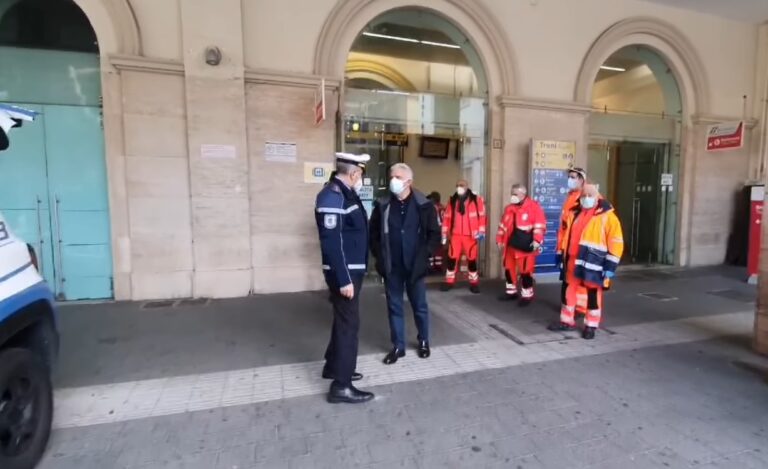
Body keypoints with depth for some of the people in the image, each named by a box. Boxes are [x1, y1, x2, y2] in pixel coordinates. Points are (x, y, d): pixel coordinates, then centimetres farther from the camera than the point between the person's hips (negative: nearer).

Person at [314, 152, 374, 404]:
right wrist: (344, 279, -25)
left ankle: (333, 366, 37)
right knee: (349, 323, -3)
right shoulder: (332, 196, -19)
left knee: (344, 319, 20)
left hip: (352, 270, 10)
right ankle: (341, 386, 9)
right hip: (343, 273, -10)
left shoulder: (346, 193, 12)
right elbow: (332, 241, -25)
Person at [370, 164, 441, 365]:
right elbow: (374, 232, 9)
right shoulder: (382, 205, 0)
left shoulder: (424, 205, -5)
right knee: (394, 306, 10)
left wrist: (424, 254, -7)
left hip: (415, 266, -2)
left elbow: (434, 233, 0)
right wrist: (379, 255, 1)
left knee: (420, 306, 12)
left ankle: (423, 341, 33)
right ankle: (398, 346, 25)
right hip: (391, 267, 2)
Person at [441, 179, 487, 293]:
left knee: (472, 259, 6)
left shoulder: (477, 200, -2)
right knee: (452, 258, 3)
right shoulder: (452, 200, 7)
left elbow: (482, 216, -4)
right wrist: (445, 233, 6)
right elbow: (447, 217, 8)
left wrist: (481, 232, -10)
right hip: (455, 234, 2)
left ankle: (474, 282, 19)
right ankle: (449, 281, 14)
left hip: (470, 235, -2)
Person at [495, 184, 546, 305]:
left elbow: (540, 225, -12)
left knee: (525, 271, -1)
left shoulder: (534, 206, -8)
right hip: (511, 244, 7)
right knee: (509, 268, 14)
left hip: (526, 246, -7)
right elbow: (503, 225, 17)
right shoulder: (509, 208, 11)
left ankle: (527, 295, 14)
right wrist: (500, 240, 15)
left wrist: (537, 241, -19)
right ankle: (511, 291, 30)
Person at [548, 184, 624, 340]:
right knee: (568, 290, 12)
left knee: (593, 295, 5)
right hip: (572, 261, 6)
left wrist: (610, 266, -12)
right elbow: (567, 235, 21)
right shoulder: (574, 214, 12)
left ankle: (591, 326, 20)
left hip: (593, 264, -5)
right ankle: (567, 321, 27)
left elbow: (616, 243, -9)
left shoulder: (607, 216, -6)